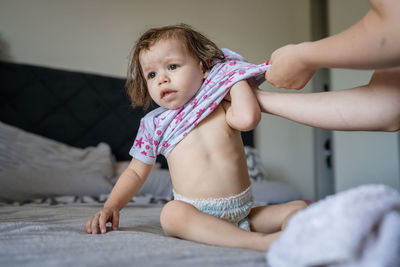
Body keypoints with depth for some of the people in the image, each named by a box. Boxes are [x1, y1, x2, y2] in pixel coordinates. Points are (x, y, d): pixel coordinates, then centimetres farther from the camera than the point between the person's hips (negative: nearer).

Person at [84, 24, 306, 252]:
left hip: (244, 213, 2)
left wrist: (236, 76, -4)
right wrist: (110, 207, 1)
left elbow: (248, 118, -20)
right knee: (172, 212, -33)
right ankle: (256, 242, -37)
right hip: (196, 216, -1)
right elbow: (135, 173, 15)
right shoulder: (154, 125, 6)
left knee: (299, 207, -10)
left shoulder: (222, 106, 4)